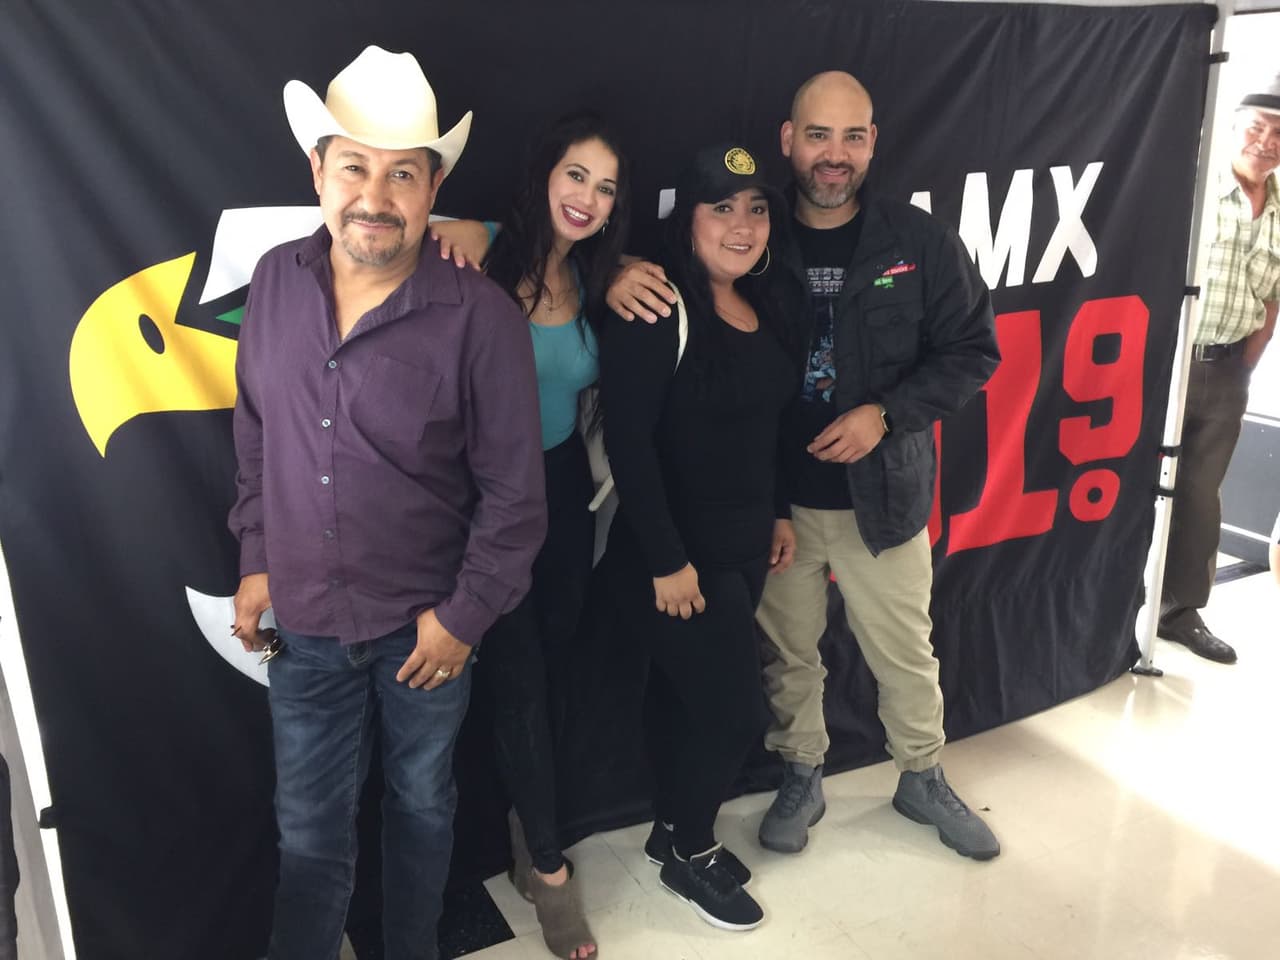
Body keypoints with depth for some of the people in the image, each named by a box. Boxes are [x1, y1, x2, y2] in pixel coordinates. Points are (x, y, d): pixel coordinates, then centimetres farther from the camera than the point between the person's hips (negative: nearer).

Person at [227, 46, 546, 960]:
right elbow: (255, 436, 8)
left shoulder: (480, 317, -18)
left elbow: (513, 492, -12)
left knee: (421, 806, 20)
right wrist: (256, 560, 8)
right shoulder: (276, 281, -4)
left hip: (426, 625, -2)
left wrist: (464, 616, -10)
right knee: (310, 828, 16)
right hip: (306, 621, 3)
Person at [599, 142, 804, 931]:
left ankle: (675, 830, 40)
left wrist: (780, 513, 15)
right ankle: (691, 854, 27)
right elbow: (629, 441, -22)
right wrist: (667, 561, -22)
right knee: (734, 708, 2)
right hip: (674, 554, -7)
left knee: (686, 693, 21)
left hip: (744, 545, 7)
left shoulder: (773, 306, 5)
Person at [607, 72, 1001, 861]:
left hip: (883, 492, 0)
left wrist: (886, 412, -15)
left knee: (906, 650, 17)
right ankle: (801, 779, 41)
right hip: (775, 498, 0)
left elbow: (973, 348, -2)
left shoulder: (919, 240, -6)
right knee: (787, 653, 16)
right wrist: (622, 276, -25)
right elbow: (655, 263, 0)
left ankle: (923, 778, 42)